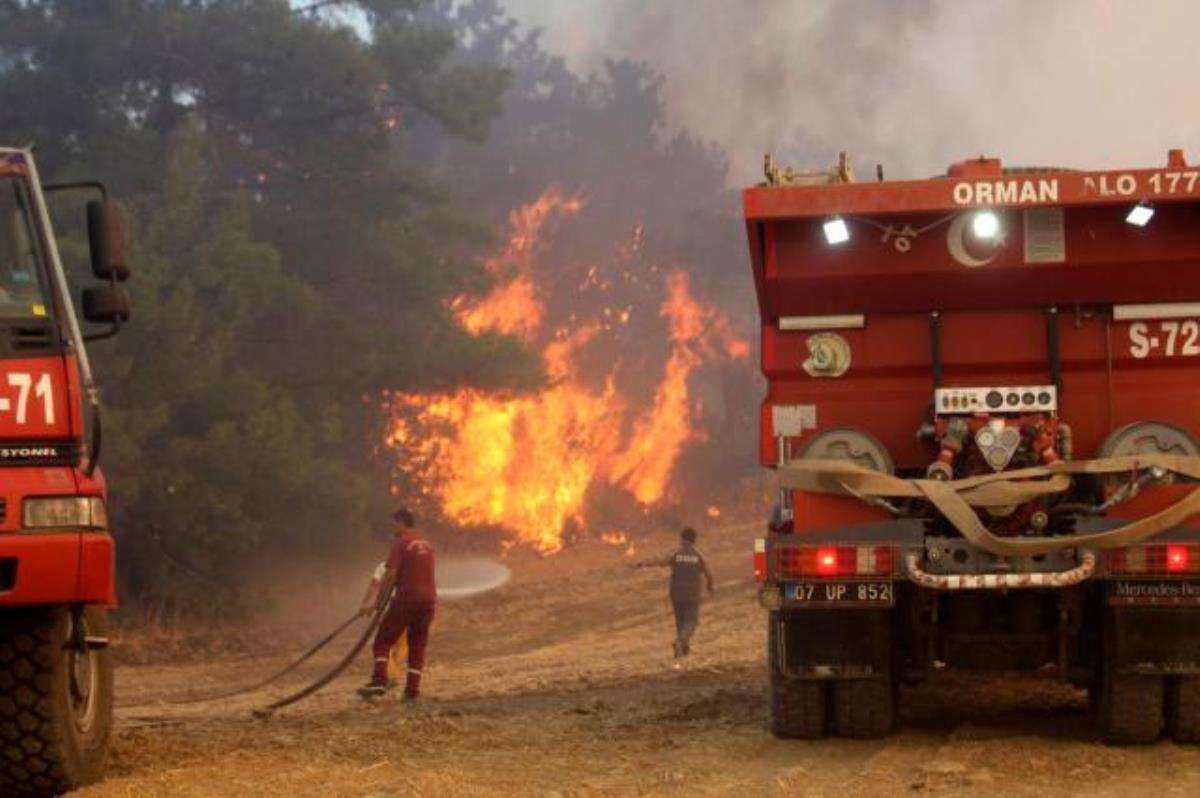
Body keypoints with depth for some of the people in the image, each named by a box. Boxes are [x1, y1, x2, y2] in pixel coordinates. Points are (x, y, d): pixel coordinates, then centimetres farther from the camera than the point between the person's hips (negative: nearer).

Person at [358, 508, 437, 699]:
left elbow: (390, 576, -12)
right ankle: (413, 688, 6)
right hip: (428, 598, 6)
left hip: (406, 598, -6)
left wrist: (377, 603, -8)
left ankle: (379, 681, -15)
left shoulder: (401, 544, -7)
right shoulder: (427, 545, 15)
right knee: (418, 644, 11)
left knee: (383, 640, 0)